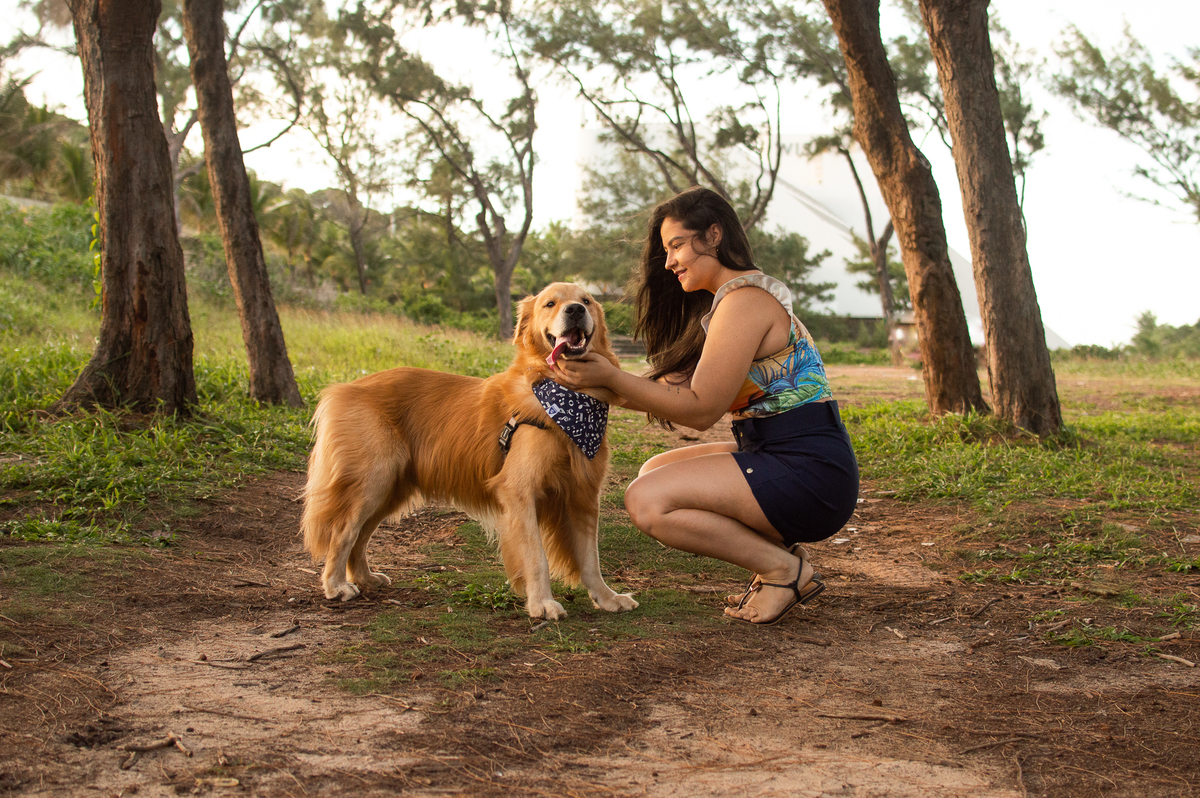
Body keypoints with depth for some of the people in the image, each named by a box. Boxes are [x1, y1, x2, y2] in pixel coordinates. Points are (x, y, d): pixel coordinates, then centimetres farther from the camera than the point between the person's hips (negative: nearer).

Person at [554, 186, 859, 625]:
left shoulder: (744, 301, -14)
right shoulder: (728, 300, 18)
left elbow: (700, 410, -16)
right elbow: (678, 390, 12)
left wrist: (611, 378, -14)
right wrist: (598, 380, 4)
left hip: (809, 474, -10)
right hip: (775, 456, 10)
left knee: (646, 501, -16)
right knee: (656, 471, 16)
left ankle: (785, 568, -6)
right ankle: (774, 551, 9)